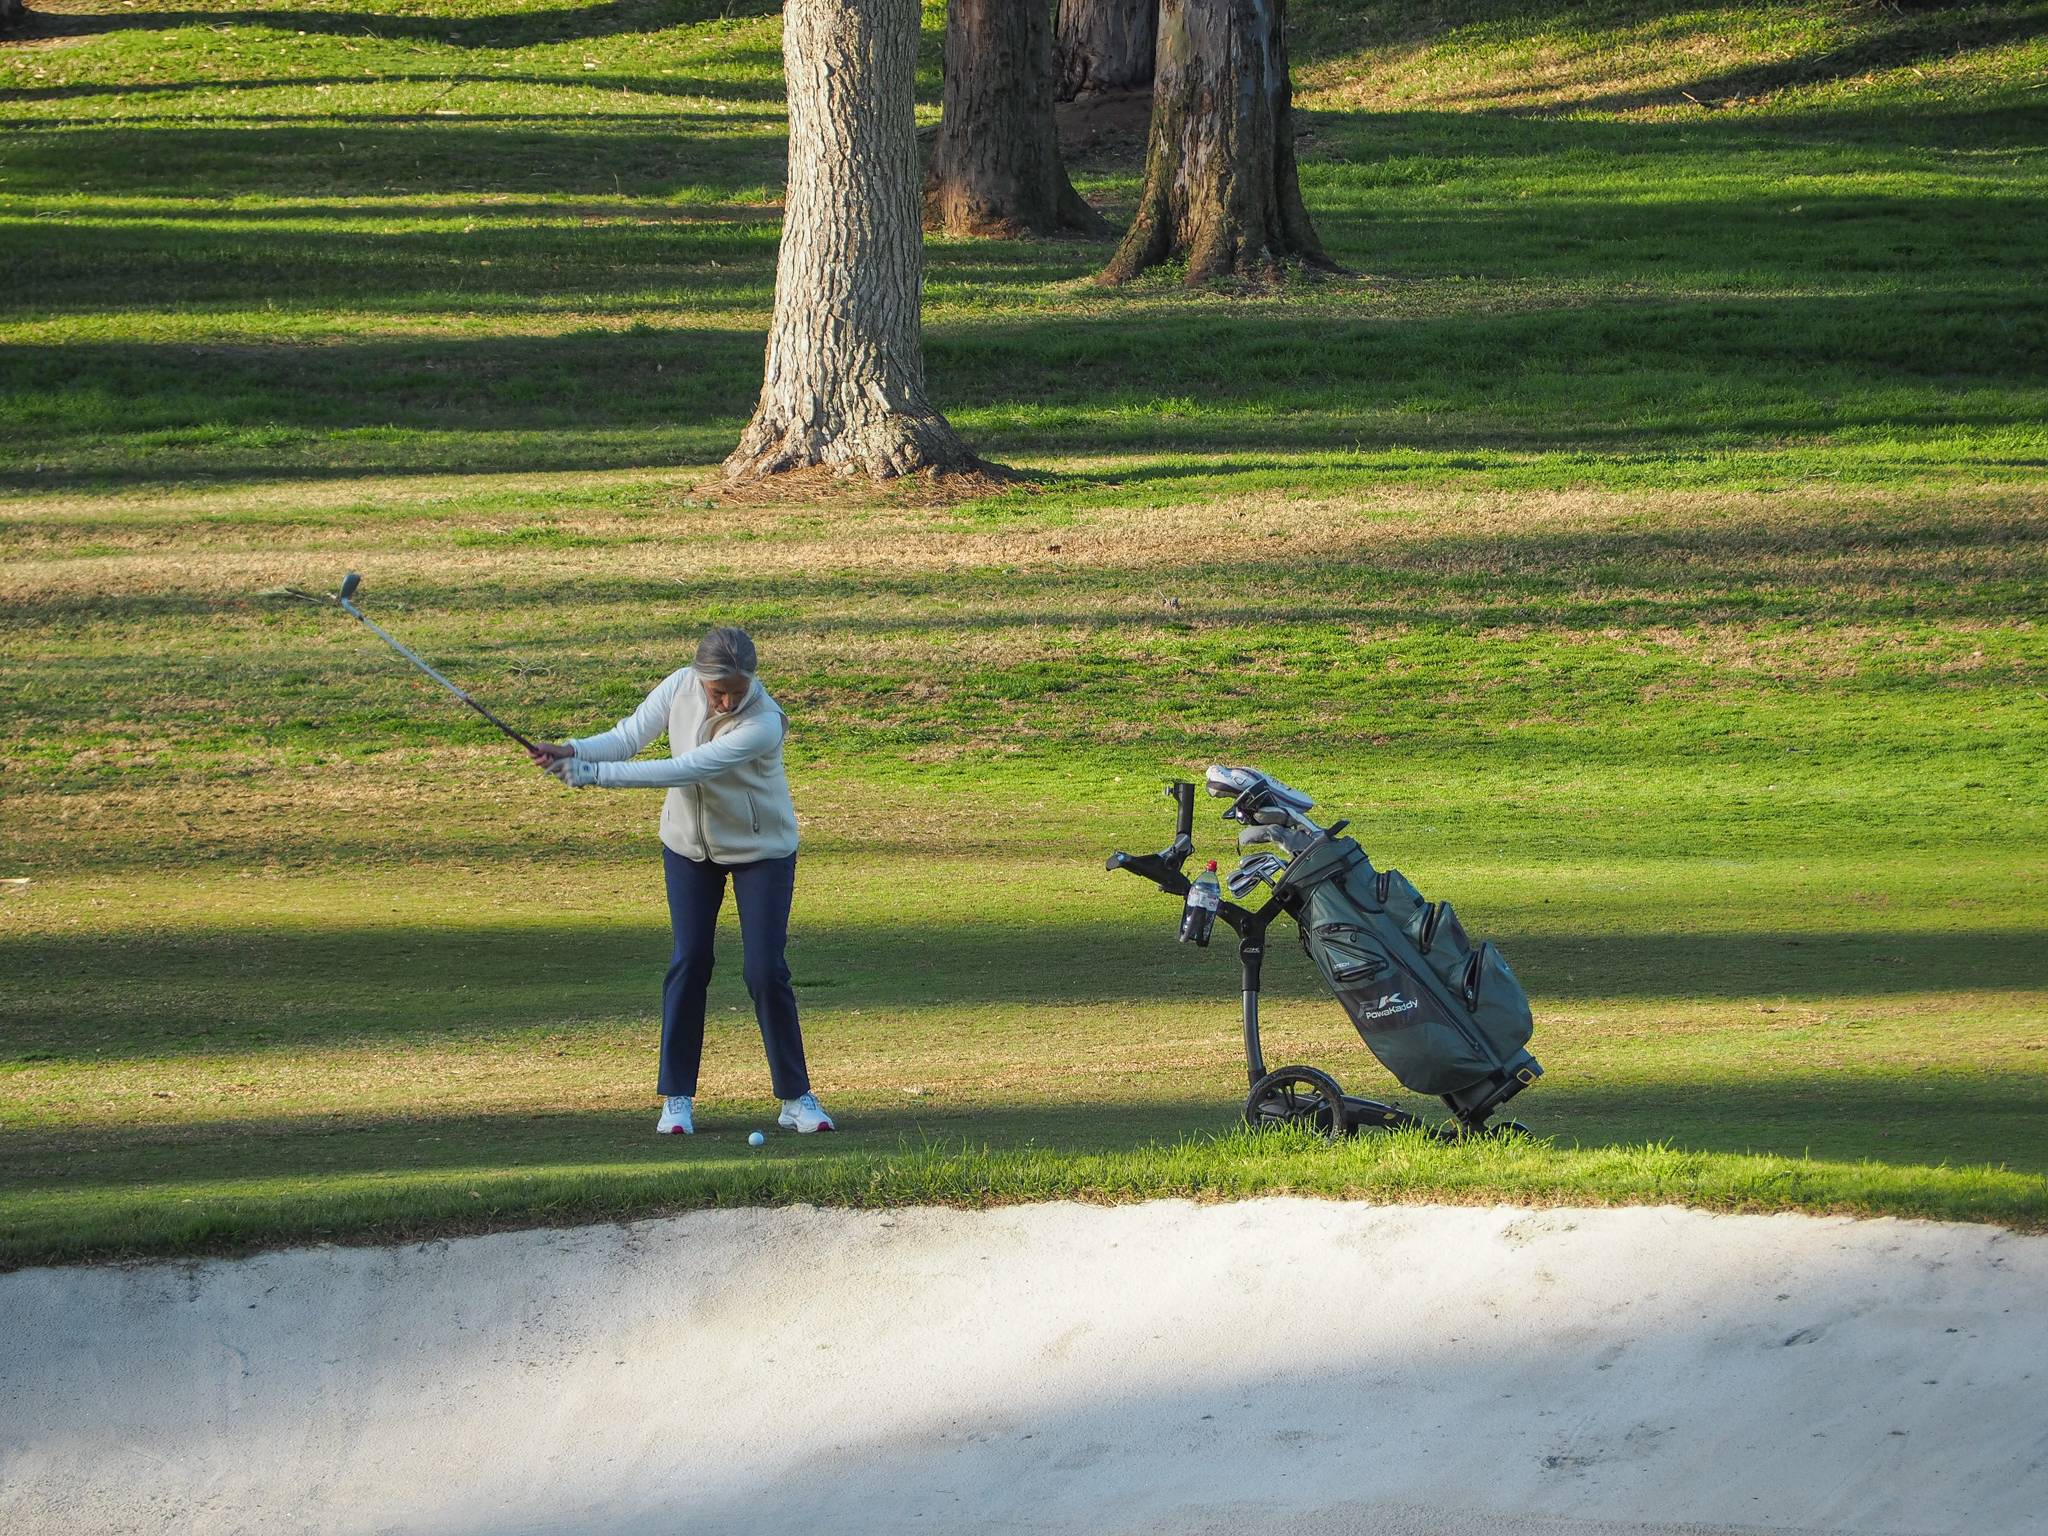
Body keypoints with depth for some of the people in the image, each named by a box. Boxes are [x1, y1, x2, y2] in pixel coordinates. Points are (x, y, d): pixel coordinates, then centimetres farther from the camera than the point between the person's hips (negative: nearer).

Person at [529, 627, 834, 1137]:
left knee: (766, 971, -8)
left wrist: (595, 774, -36)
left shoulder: (763, 725, -32)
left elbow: (684, 770, -35)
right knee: (688, 961, -3)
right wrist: (573, 751, -32)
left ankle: (796, 1096, 4)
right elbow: (628, 736, -12)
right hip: (689, 845, 4)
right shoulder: (681, 686, -16)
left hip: (762, 850, -4)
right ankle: (677, 1097, 3)